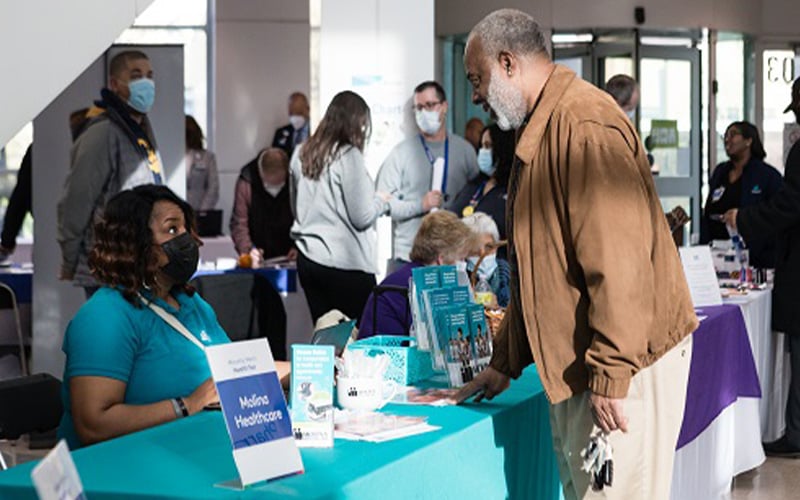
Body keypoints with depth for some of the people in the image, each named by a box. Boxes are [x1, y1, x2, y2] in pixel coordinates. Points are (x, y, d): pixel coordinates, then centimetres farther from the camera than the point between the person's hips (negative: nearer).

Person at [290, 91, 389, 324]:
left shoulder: (302, 154, 7)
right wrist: (381, 201, 7)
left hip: (308, 260, 7)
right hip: (346, 263, -7)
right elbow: (362, 217, -11)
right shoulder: (349, 156, -12)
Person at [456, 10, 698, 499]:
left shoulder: (586, 125, -18)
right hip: (577, 366, 10)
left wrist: (611, 377, -23)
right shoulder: (540, 132, 16)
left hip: (623, 366, -10)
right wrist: (505, 364, 24)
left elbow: (618, 261, -24)